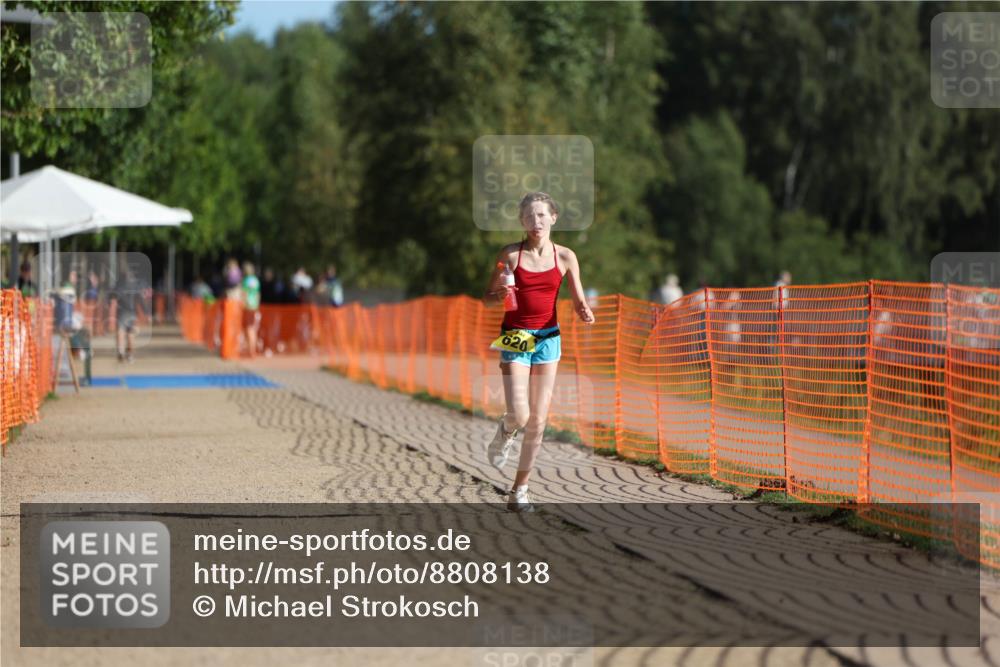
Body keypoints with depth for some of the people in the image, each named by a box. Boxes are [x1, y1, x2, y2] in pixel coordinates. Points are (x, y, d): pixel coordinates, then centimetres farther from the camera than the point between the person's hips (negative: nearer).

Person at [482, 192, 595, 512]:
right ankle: (504, 432, 23)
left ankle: (520, 489, 13)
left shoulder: (565, 257, 1)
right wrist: (501, 296, -19)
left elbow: (579, 302, 4)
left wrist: (585, 313, -19)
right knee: (519, 416, -15)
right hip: (515, 338, -2)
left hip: (548, 338, 2)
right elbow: (487, 298, 3)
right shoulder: (510, 254, -4)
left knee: (538, 421, 1)